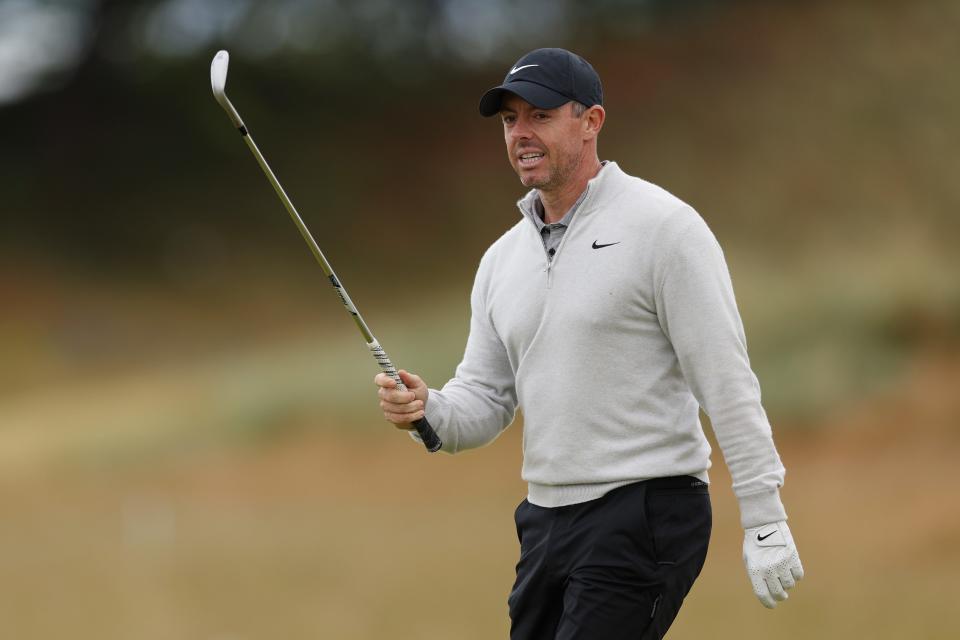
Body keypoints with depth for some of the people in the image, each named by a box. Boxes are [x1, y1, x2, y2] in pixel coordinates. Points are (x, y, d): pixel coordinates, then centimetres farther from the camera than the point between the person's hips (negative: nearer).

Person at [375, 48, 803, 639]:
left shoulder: (663, 227, -8)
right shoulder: (503, 259, 14)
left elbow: (727, 383, -12)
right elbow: (486, 400, 15)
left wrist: (765, 522, -15)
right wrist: (428, 410, -8)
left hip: (644, 517, -8)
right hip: (546, 519, 8)